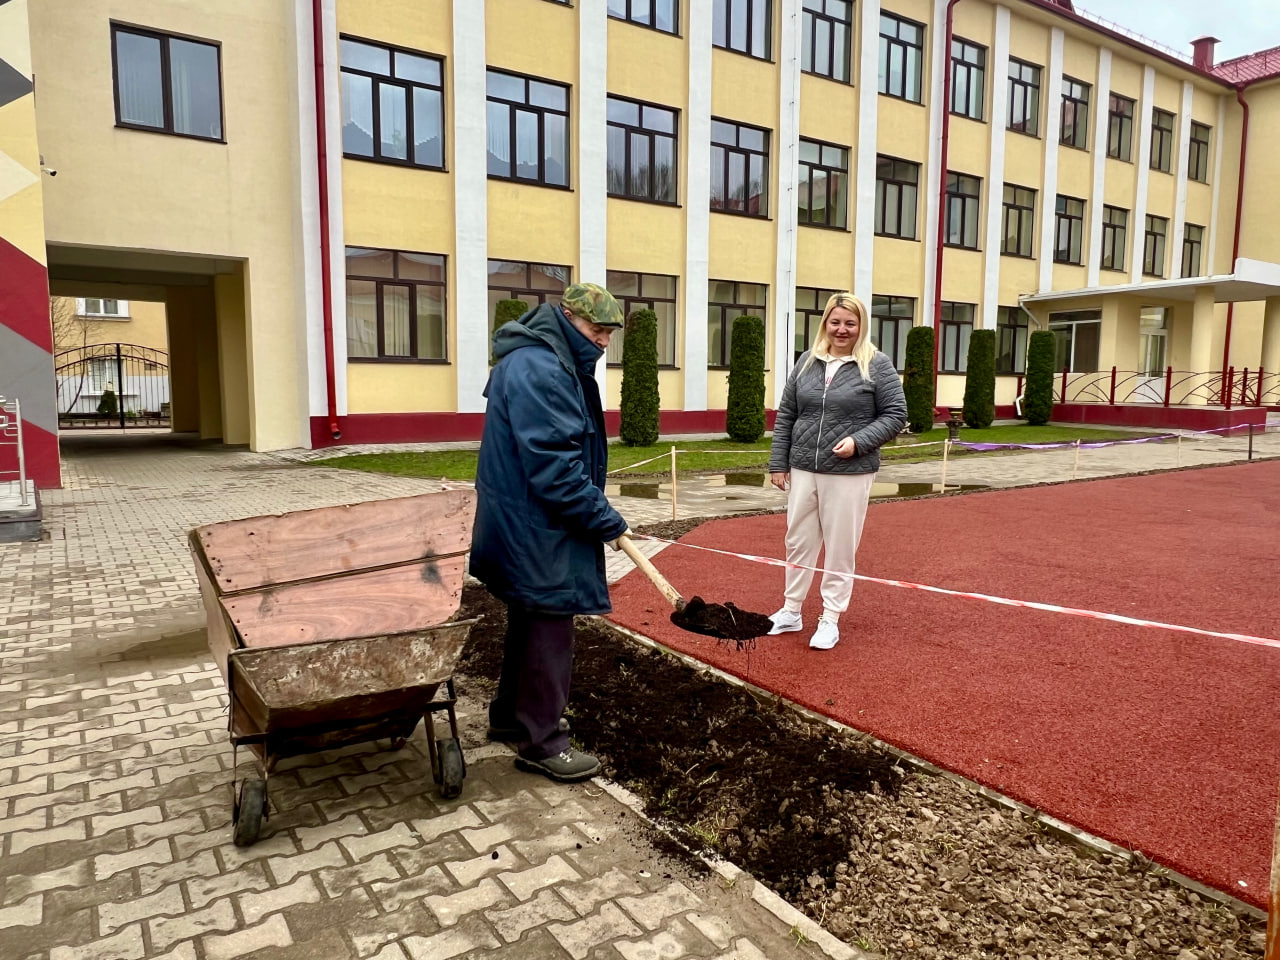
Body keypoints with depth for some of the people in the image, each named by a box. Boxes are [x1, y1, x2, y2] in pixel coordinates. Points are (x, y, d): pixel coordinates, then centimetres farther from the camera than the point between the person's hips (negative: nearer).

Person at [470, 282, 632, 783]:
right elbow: (553, 465, -26)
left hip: (525, 526, 11)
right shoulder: (537, 370, -21)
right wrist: (605, 520, -20)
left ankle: (511, 714, 35)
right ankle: (541, 741, 11)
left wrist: (598, 513, 16)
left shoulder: (552, 363, 14)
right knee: (550, 628, -2)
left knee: (530, 620, 20)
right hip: (535, 529, -11)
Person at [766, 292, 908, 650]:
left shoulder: (877, 365, -3)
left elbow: (896, 415, -3)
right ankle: (791, 611, 28)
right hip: (803, 470, 4)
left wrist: (859, 441, -17)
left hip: (849, 475, -4)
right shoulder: (807, 361, 8)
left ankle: (830, 619, 19)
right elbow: (785, 416, 10)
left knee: (840, 548, 5)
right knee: (798, 542, 13)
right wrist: (778, 462, 6)